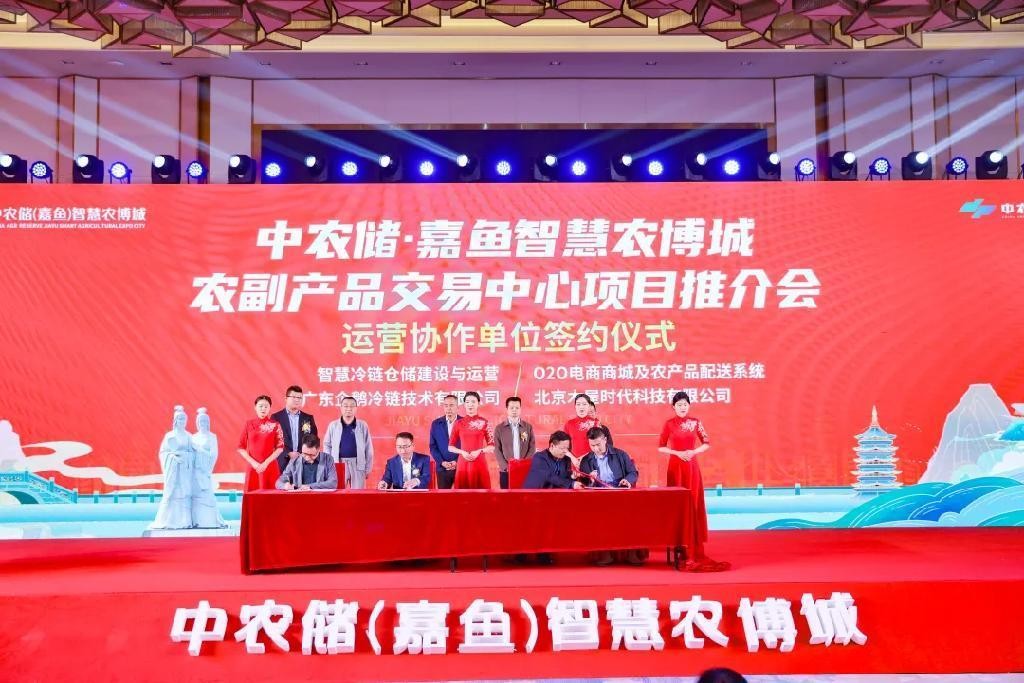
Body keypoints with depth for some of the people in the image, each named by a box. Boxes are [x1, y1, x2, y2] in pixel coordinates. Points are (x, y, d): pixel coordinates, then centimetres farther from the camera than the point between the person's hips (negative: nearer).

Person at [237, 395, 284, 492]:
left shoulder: (275, 425, 2)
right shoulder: (249, 424, 6)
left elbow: (280, 448, -2)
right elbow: (241, 448, 4)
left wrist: (266, 463, -11)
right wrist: (253, 463, -7)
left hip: (270, 467, -1)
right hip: (253, 467, 1)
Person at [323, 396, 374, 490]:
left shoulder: (363, 426, 4)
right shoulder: (333, 425, 5)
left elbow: (368, 448, 6)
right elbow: (327, 445, 10)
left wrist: (368, 468, 4)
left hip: (358, 464, 0)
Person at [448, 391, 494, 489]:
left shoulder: (484, 423, 2)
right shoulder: (459, 423, 5)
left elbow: (492, 446, 4)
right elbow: (450, 446, 8)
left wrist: (479, 451, -12)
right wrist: (462, 452, -8)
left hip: (479, 463, -1)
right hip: (463, 464, 1)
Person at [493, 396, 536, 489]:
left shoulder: (528, 427, 9)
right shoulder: (499, 428, 6)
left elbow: (532, 447, 5)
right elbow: (497, 450, 2)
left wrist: (524, 464, -8)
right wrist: (505, 466, -11)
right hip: (506, 471, -1)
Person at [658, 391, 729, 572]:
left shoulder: (695, 422, 3)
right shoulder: (669, 424, -1)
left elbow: (707, 443, 6)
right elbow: (660, 447, 0)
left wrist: (694, 451, -11)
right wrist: (678, 453, -13)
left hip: (692, 466, 1)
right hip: (676, 466, -1)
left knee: (693, 504, 1)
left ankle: (694, 547, 6)